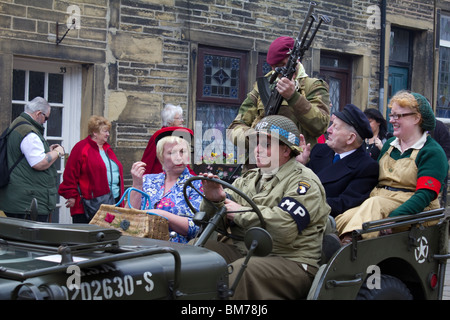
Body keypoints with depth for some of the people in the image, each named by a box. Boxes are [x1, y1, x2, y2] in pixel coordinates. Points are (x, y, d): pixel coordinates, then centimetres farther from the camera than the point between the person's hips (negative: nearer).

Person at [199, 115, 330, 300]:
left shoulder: (303, 181, -4)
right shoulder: (249, 179, 21)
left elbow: (285, 228, -21)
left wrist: (240, 213, -11)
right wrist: (214, 201, -7)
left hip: (289, 262, -7)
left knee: (241, 272, -37)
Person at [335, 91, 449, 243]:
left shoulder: (432, 153, -2)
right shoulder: (389, 145, 21)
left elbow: (425, 195, -14)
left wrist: (393, 217, -30)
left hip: (412, 210, -6)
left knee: (375, 203, -38)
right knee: (342, 220, -26)